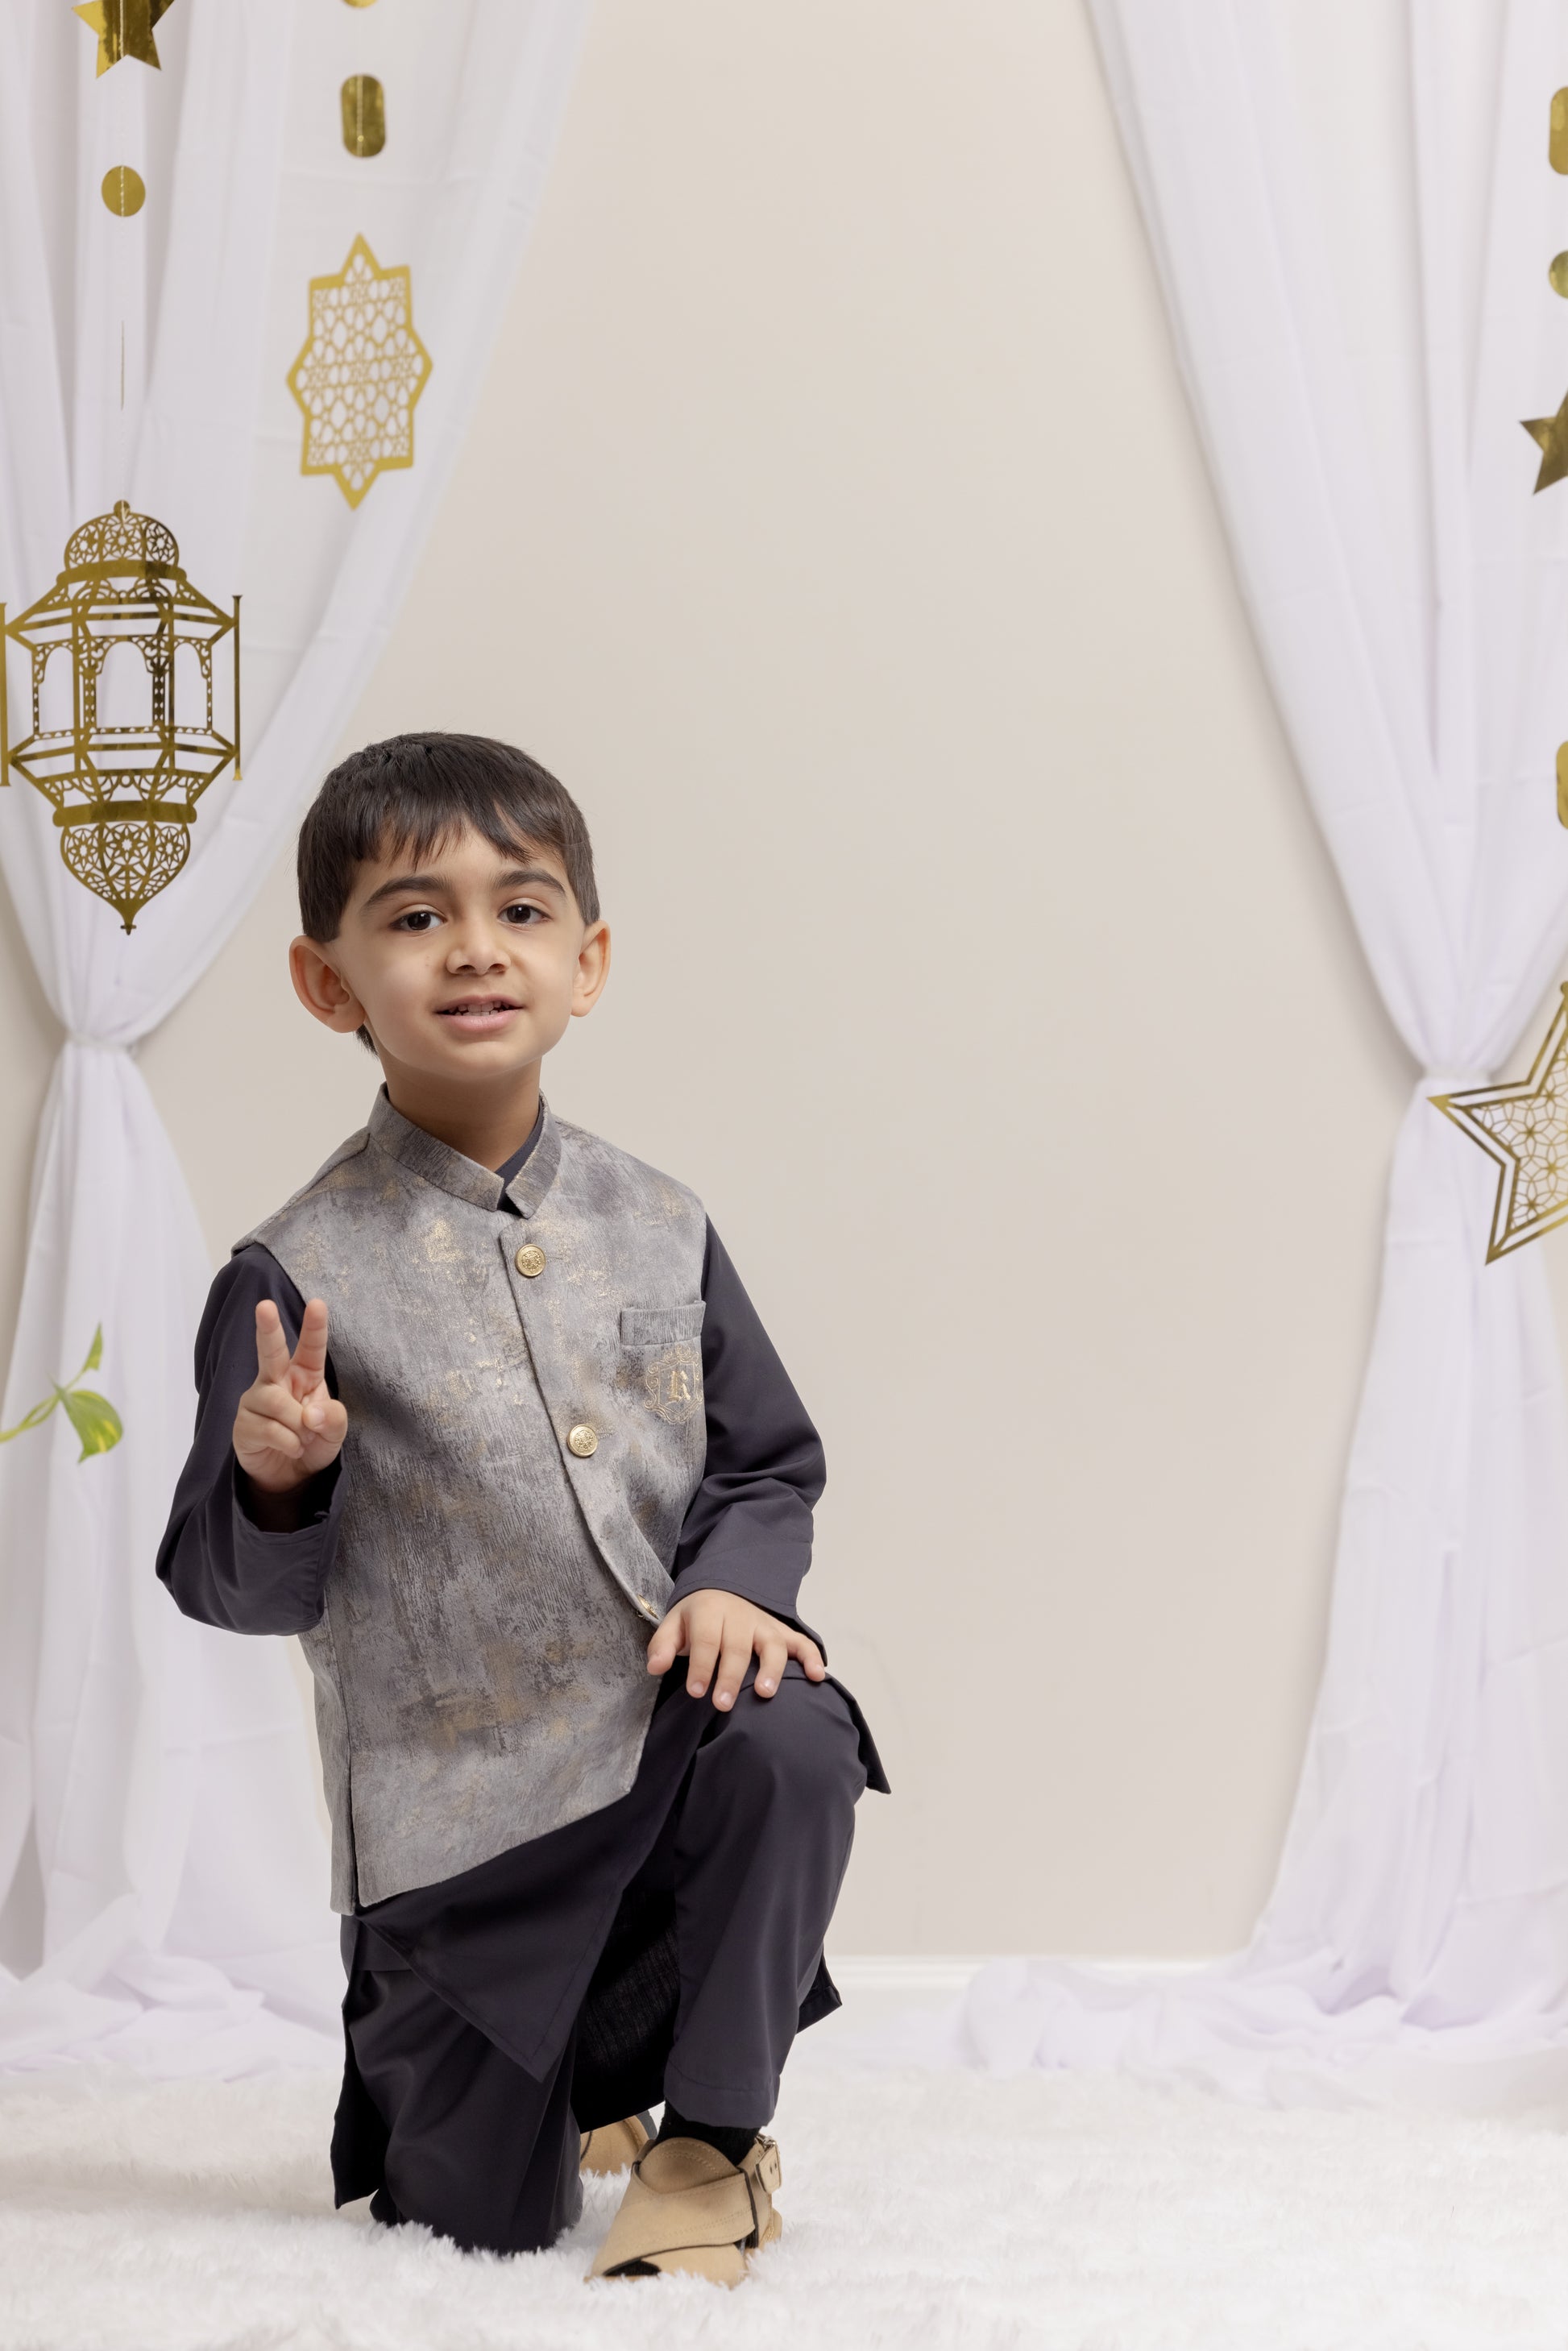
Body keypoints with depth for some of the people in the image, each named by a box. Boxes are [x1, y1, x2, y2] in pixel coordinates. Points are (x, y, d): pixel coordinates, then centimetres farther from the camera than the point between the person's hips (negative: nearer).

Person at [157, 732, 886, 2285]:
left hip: (668, 1744, 2)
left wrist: (740, 1582, -13)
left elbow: (768, 1460, 8)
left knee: (794, 1745, -31)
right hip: (463, 1799, -2)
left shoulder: (659, 1229, 3)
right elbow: (235, 1592, -8)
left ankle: (710, 2135, -6)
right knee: (487, 2215, -2)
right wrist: (271, 1478, -29)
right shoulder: (299, 1275, -9)